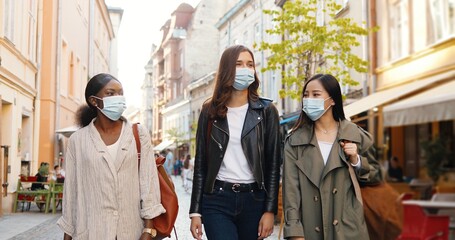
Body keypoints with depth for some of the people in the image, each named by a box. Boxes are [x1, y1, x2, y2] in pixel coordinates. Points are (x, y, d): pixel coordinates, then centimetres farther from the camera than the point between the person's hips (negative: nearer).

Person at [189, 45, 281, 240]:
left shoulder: (266, 110, 3)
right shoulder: (210, 111, 5)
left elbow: (273, 164, 2)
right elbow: (200, 164, 6)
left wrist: (270, 210, -4)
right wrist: (195, 211, 2)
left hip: (253, 200, 1)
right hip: (216, 200, 0)